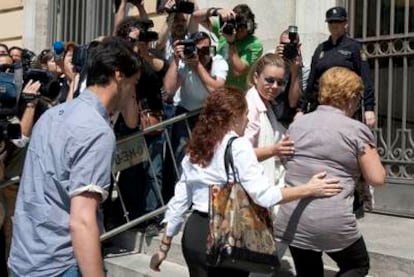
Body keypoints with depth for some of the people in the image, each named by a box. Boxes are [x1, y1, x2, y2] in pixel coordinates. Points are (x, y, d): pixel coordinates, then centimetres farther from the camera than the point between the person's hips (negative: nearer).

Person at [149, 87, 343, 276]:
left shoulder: (195, 148, 11)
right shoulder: (238, 146, -10)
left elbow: (179, 200, 11)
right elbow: (263, 195, -18)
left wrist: (164, 247, 16)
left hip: (194, 232, 7)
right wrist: (308, 190, -10)